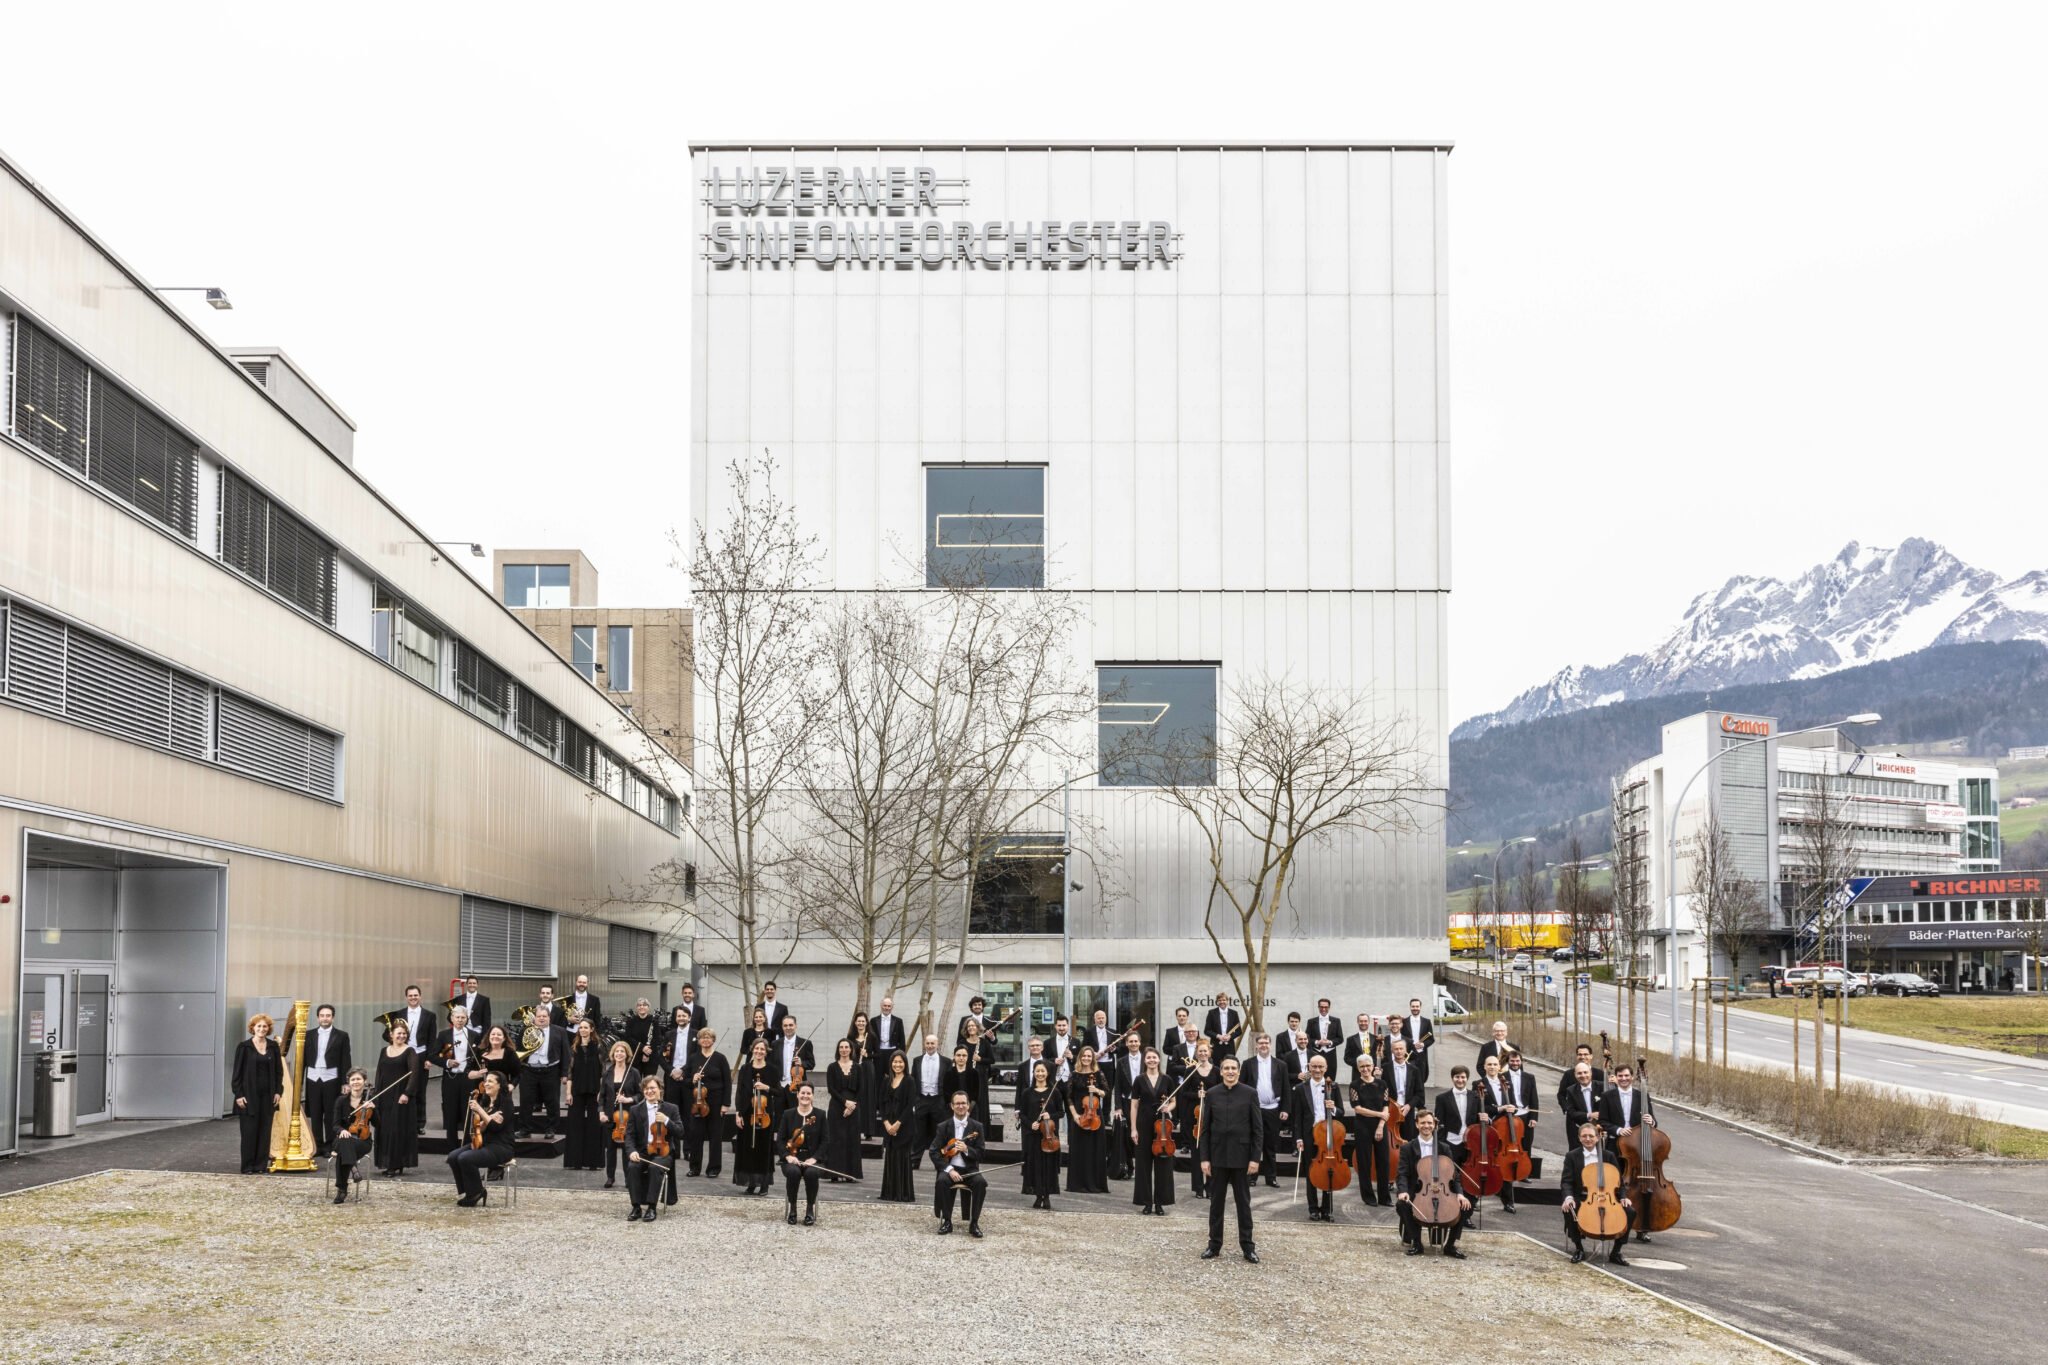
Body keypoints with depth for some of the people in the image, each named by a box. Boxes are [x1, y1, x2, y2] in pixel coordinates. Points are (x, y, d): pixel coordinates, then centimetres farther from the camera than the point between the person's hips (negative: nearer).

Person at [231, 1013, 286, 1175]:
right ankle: (248, 1166, 6)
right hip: (249, 1095, -3)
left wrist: (278, 1091, 1)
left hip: (268, 1095, 3)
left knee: (264, 1130, 4)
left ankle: (261, 1165, 11)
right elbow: (237, 1072, -4)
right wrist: (238, 1094, -10)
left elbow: (279, 1070, 10)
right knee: (249, 1131, -1)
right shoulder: (244, 1046, -3)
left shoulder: (273, 1046, 6)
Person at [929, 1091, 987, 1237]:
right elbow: (934, 1152, -4)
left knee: (981, 1182, -32)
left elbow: (980, 1154, 0)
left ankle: (974, 1223, -18)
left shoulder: (977, 1126, 2)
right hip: (949, 1168, 0)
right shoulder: (943, 1127, 2)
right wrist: (949, 1169, -19)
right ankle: (947, 1221, -15)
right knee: (941, 1181, -33)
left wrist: (967, 1150, -22)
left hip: (970, 1169, 0)